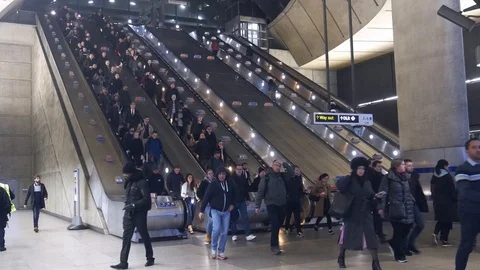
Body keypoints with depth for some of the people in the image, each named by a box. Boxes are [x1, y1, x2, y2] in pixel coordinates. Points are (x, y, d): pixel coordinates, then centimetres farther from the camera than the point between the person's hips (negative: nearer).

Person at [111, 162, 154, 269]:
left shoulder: (142, 182, -14)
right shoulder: (129, 182, 12)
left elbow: (146, 199, -19)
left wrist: (134, 205, -25)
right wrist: (127, 205, 7)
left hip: (139, 214, -7)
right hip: (128, 214, 7)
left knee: (144, 236, 8)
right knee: (126, 238, 0)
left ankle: (150, 258, 24)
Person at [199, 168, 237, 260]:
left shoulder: (230, 184, 0)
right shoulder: (213, 184, -9)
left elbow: (235, 195, 17)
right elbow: (206, 197, -10)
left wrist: (232, 204, 5)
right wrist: (202, 211, -12)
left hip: (226, 212, 3)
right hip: (215, 211, -3)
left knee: (224, 232, 3)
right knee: (216, 229, -19)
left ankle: (221, 252, 14)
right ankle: (214, 249, 2)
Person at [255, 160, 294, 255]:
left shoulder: (282, 176, 8)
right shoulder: (266, 177, -5)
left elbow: (291, 173, -5)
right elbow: (260, 191, -6)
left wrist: (284, 164, -10)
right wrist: (257, 206, -9)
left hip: (282, 204, 5)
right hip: (271, 204, -5)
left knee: (278, 225, 11)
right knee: (275, 225, -11)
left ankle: (274, 244, 25)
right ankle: (274, 246, -6)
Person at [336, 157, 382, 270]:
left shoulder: (367, 182, 8)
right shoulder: (349, 181, -6)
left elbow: (371, 196, 11)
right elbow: (339, 187, -24)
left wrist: (376, 196, -9)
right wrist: (349, 176, -23)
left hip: (365, 213, 4)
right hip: (352, 213, -3)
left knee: (371, 237, -3)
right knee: (348, 235, 7)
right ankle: (341, 257, 29)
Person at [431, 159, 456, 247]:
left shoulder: (434, 176, 5)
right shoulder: (447, 176, -12)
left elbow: (432, 189, 9)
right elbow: (452, 190, -11)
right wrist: (455, 199, 0)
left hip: (437, 201, 6)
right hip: (448, 201, -5)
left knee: (441, 219, 18)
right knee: (447, 220, 3)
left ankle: (436, 233, -2)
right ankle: (444, 240, 3)